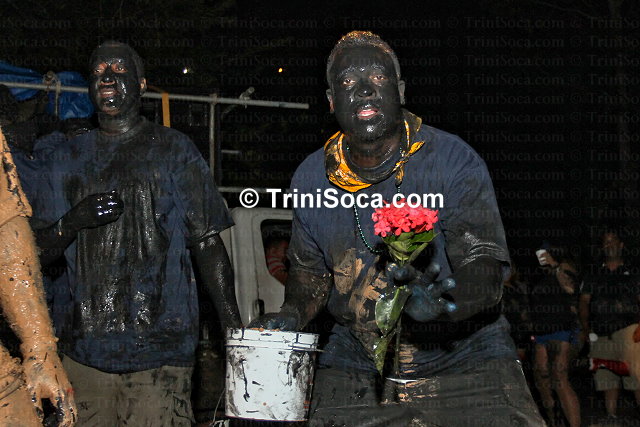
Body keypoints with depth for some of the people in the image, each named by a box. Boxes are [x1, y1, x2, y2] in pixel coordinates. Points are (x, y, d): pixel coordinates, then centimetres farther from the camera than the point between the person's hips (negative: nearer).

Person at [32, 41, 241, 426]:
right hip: (87, 347, 3)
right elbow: (41, 251, 14)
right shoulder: (70, 158, 15)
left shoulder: (175, 151, 6)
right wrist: (72, 223, -9)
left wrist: (235, 331, -6)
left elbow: (208, 243, 2)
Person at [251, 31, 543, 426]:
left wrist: (436, 300, -40)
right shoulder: (311, 179, -2)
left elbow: (488, 274, -20)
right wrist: (293, 314, -4)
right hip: (358, 368, 3)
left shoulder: (454, 161, -14)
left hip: (464, 359, -3)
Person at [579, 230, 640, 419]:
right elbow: (583, 302, 12)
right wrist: (585, 328, -5)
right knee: (607, 380, 2)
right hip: (600, 334, 3)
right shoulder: (593, 278, 22)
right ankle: (611, 418, 6)